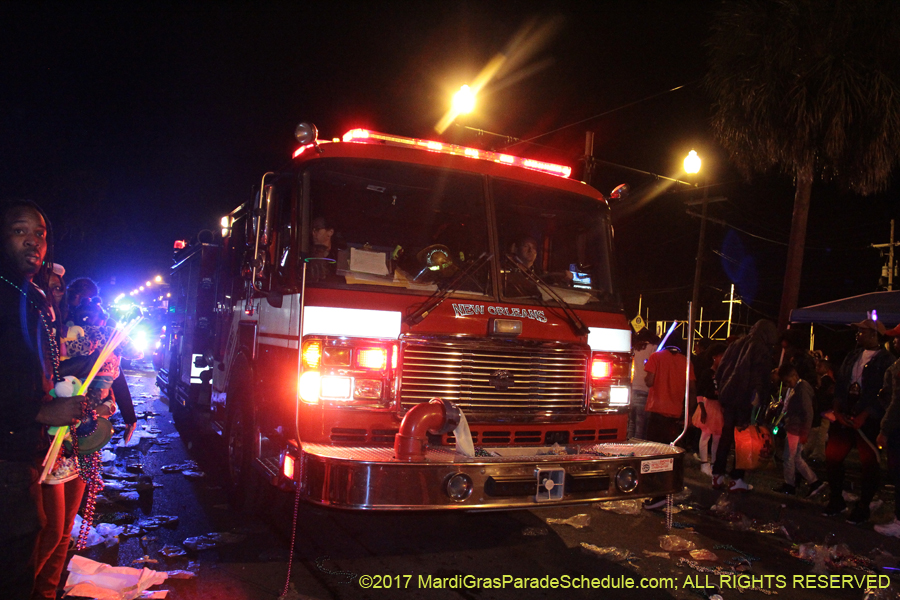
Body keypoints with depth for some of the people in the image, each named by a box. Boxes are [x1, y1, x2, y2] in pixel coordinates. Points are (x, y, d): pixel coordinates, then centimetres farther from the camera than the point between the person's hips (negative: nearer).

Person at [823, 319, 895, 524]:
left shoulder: (886, 360, -5)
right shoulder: (853, 356, 14)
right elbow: (840, 385, 12)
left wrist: (863, 417, -17)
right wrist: (837, 411, 1)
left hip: (869, 419, -6)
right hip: (846, 415, 6)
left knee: (869, 463, 2)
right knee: (832, 457, 6)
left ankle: (862, 508, 14)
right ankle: (836, 501, 21)